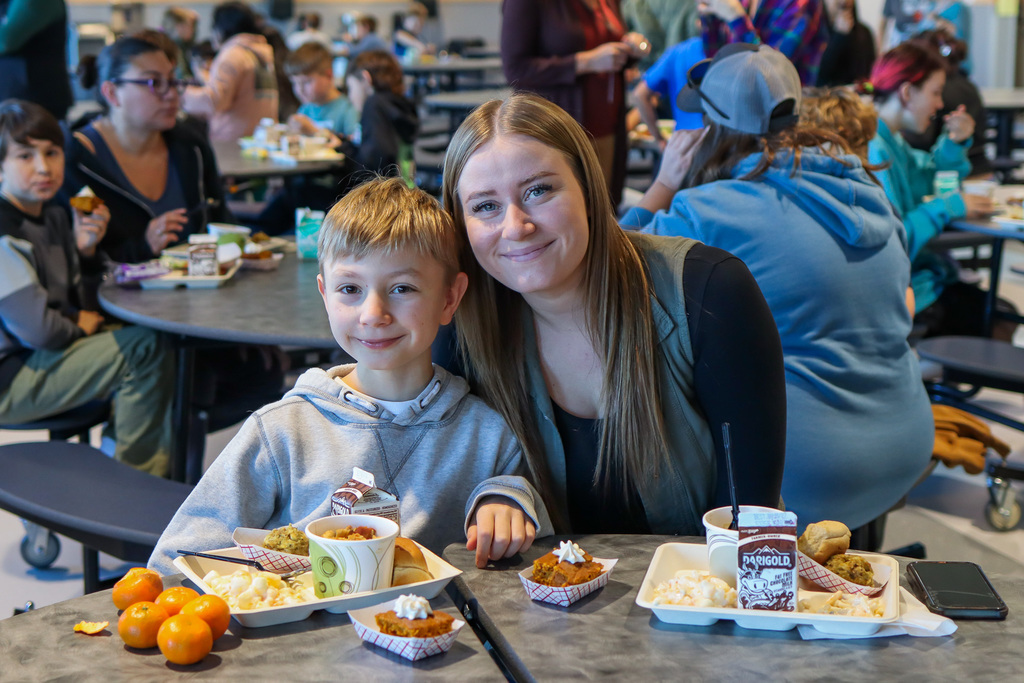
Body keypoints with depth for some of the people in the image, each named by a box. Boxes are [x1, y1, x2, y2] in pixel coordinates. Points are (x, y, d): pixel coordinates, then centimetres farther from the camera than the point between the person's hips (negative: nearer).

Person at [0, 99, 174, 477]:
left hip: (48, 351, 10)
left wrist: (85, 250, -4)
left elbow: (81, 303, 12)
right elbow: (39, 330, -26)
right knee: (147, 348, -20)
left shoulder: (54, 215, 8)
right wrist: (79, 325, -6)